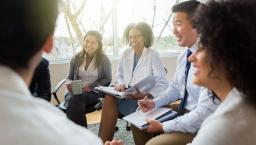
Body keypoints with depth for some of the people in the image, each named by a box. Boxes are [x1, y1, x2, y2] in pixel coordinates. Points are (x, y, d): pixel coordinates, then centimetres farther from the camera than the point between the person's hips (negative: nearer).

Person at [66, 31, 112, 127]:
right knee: (78, 104, -34)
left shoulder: (104, 59, 4)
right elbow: (70, 77, 18)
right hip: (76, 92, 2)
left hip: (95, 93, -2)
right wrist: (69, 84, -7)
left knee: (76, 99, -33)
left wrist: (91, 87, -11)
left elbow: (107, 79, 2)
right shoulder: (76, 58, 12)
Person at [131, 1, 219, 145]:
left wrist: (163, 126, -21)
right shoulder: (184, 55, 2)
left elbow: (206, 112, -28)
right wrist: (154, 103, -1)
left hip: (201, 126, -8)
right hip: (183, 110, 9)